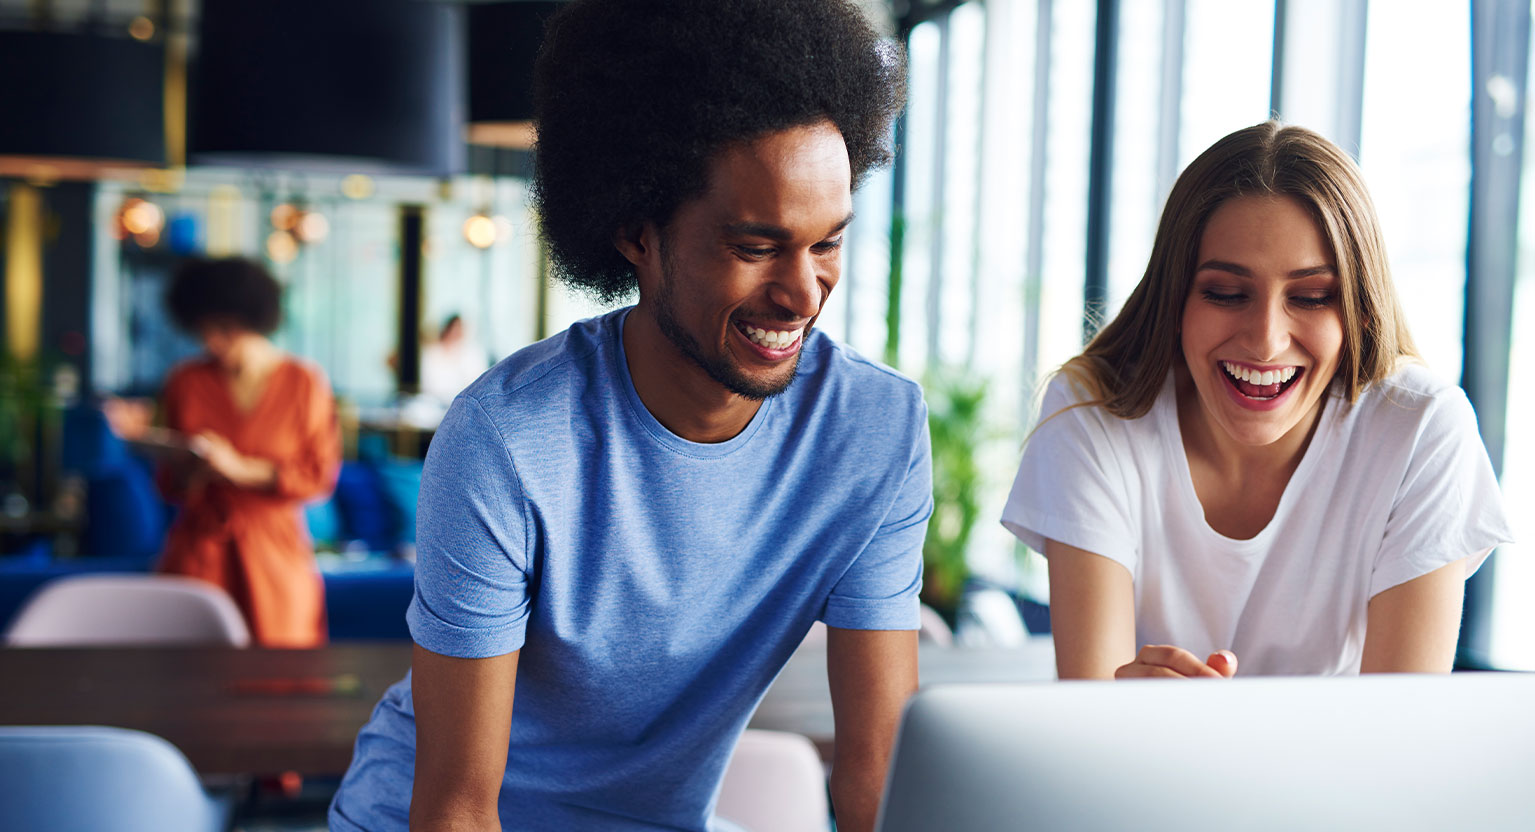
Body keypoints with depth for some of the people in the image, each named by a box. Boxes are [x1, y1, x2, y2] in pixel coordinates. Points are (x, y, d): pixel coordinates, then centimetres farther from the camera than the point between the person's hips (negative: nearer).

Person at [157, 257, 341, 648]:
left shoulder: (305, 383, 0)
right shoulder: (185, 382, 6)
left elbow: (320, 477, -4)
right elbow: (170, 485, 9)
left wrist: (240, 469, -13)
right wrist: (197, 467, -14)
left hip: (276, 556, -1)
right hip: (198, 553, 2)